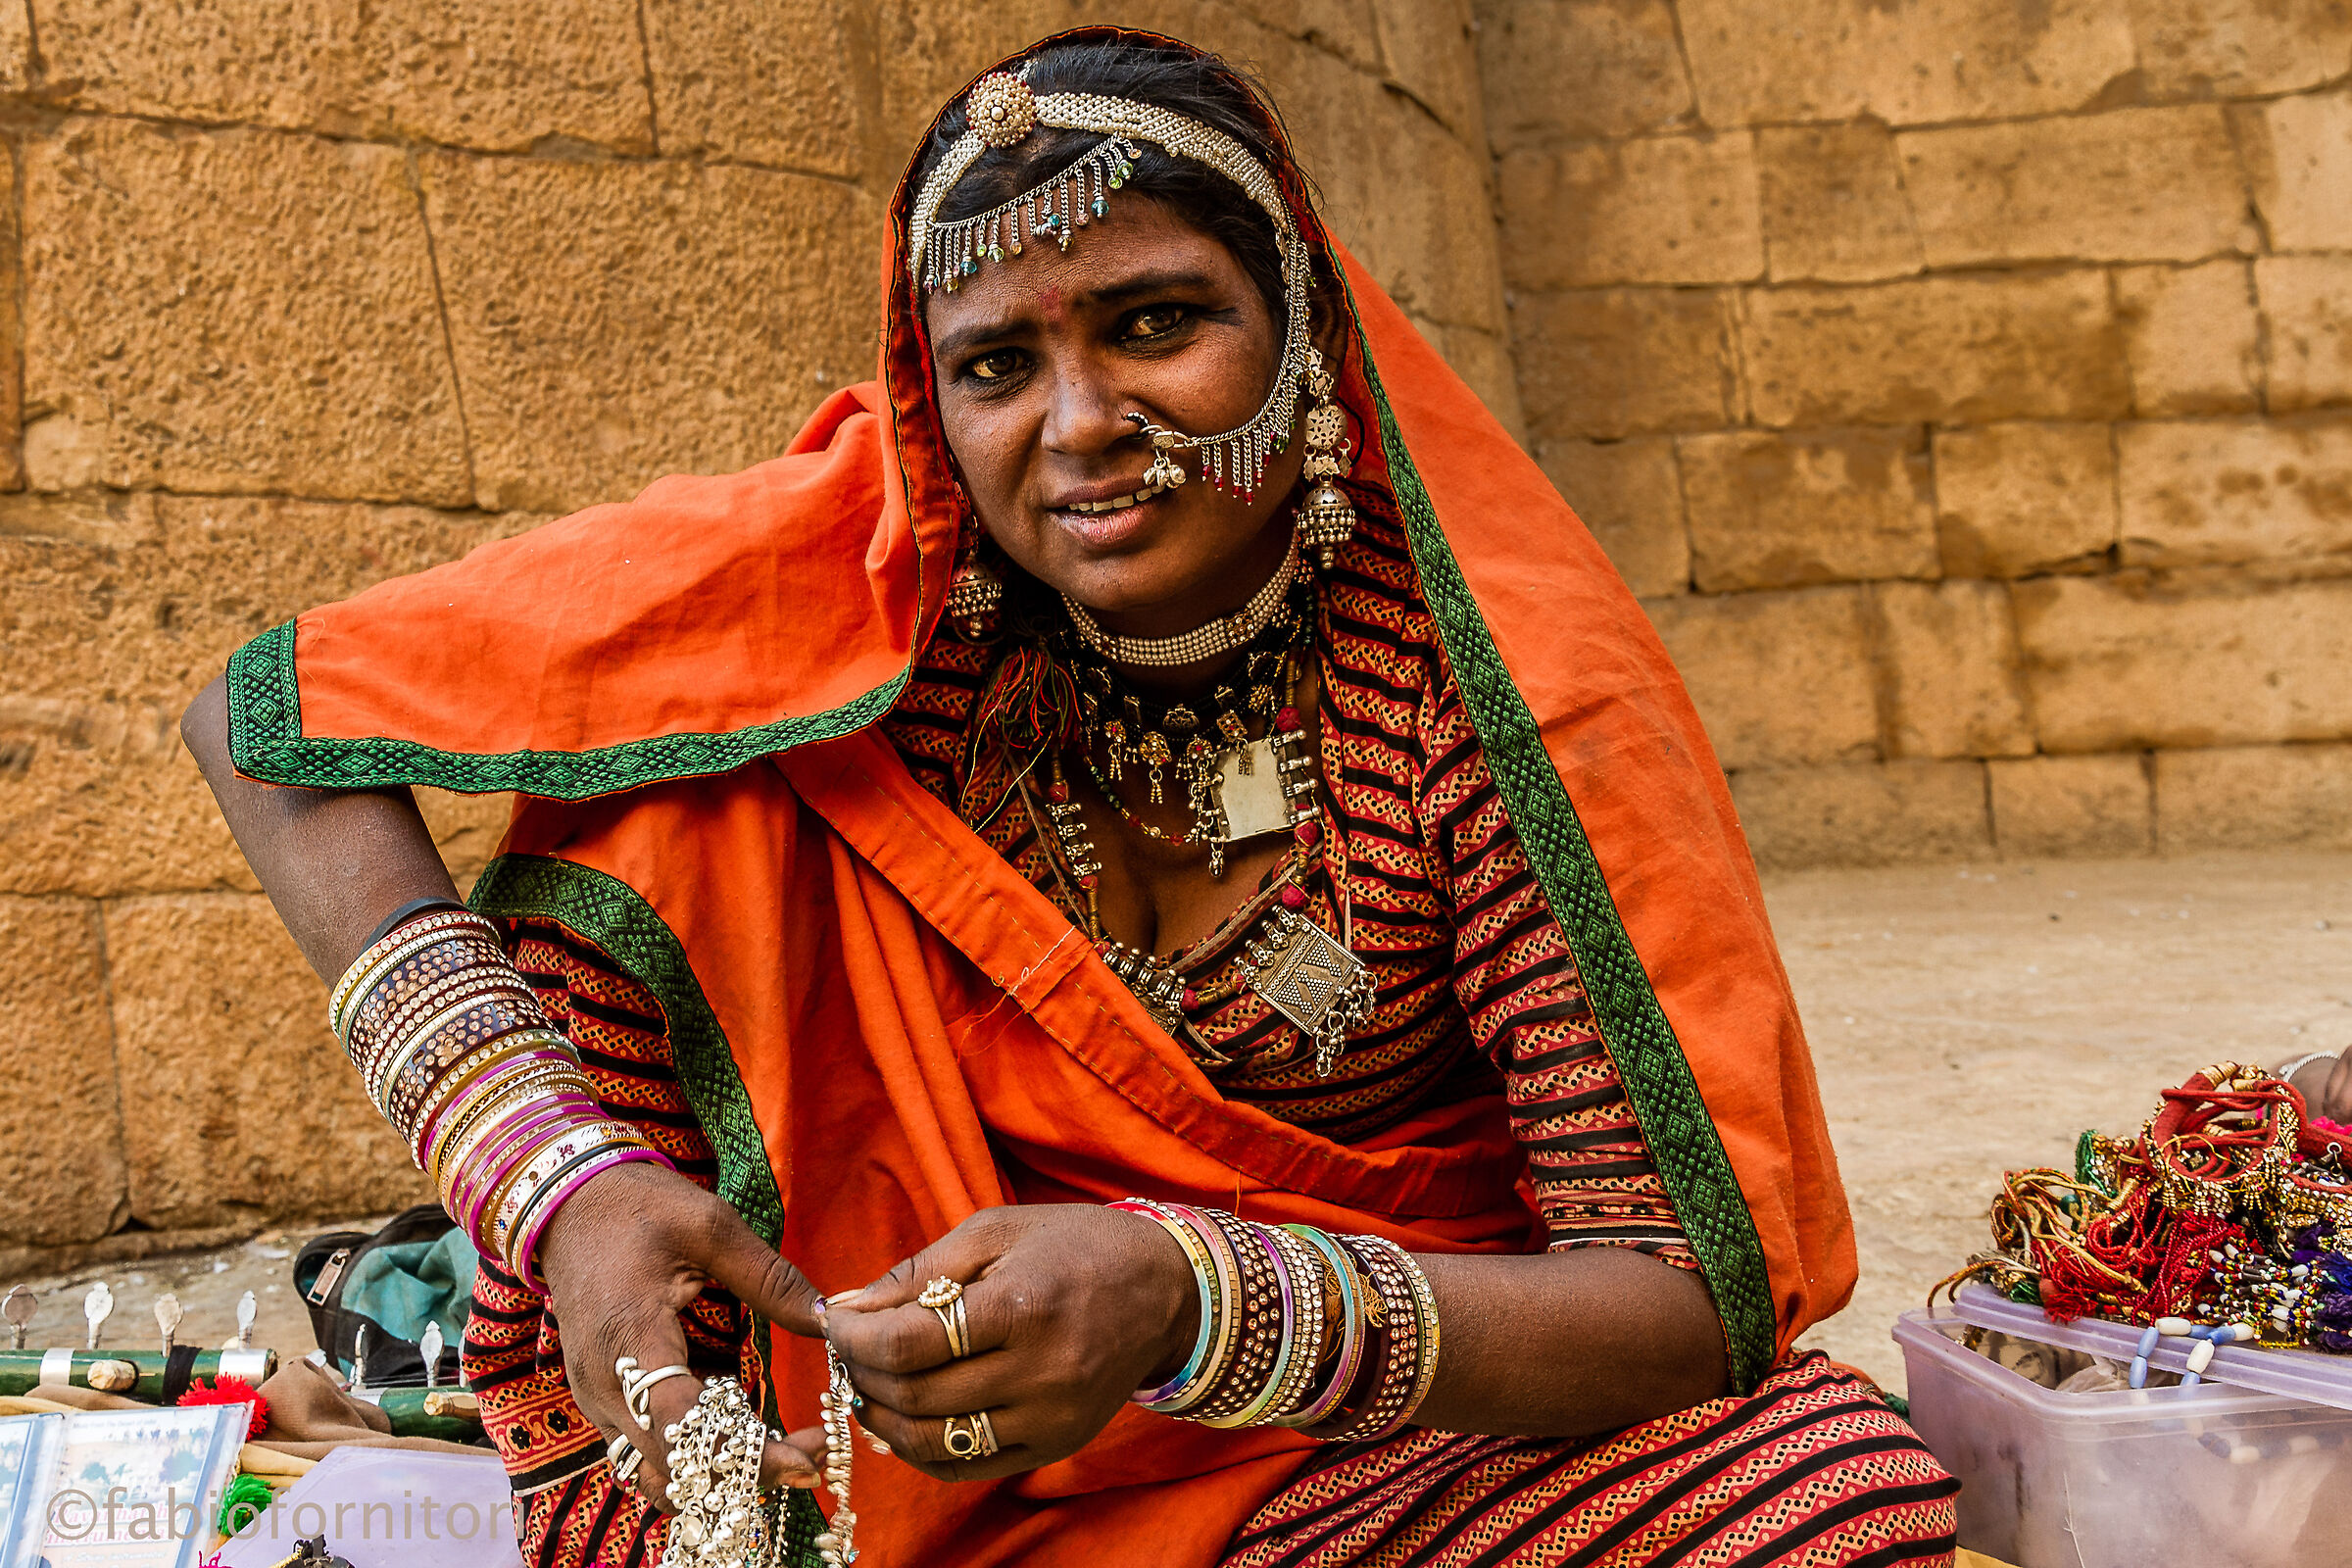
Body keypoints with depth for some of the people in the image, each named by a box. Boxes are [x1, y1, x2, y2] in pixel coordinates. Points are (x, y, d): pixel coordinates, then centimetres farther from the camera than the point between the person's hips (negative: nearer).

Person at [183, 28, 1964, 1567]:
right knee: (659, 801, -18)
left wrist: (1197, 1305, -40)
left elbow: (1704, 1297, -23)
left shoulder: (1490, 674, -20)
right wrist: (560, 1175, -29)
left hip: (1408, 1393, 0)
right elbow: (264, 718, -14)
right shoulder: (856, 583, -15)